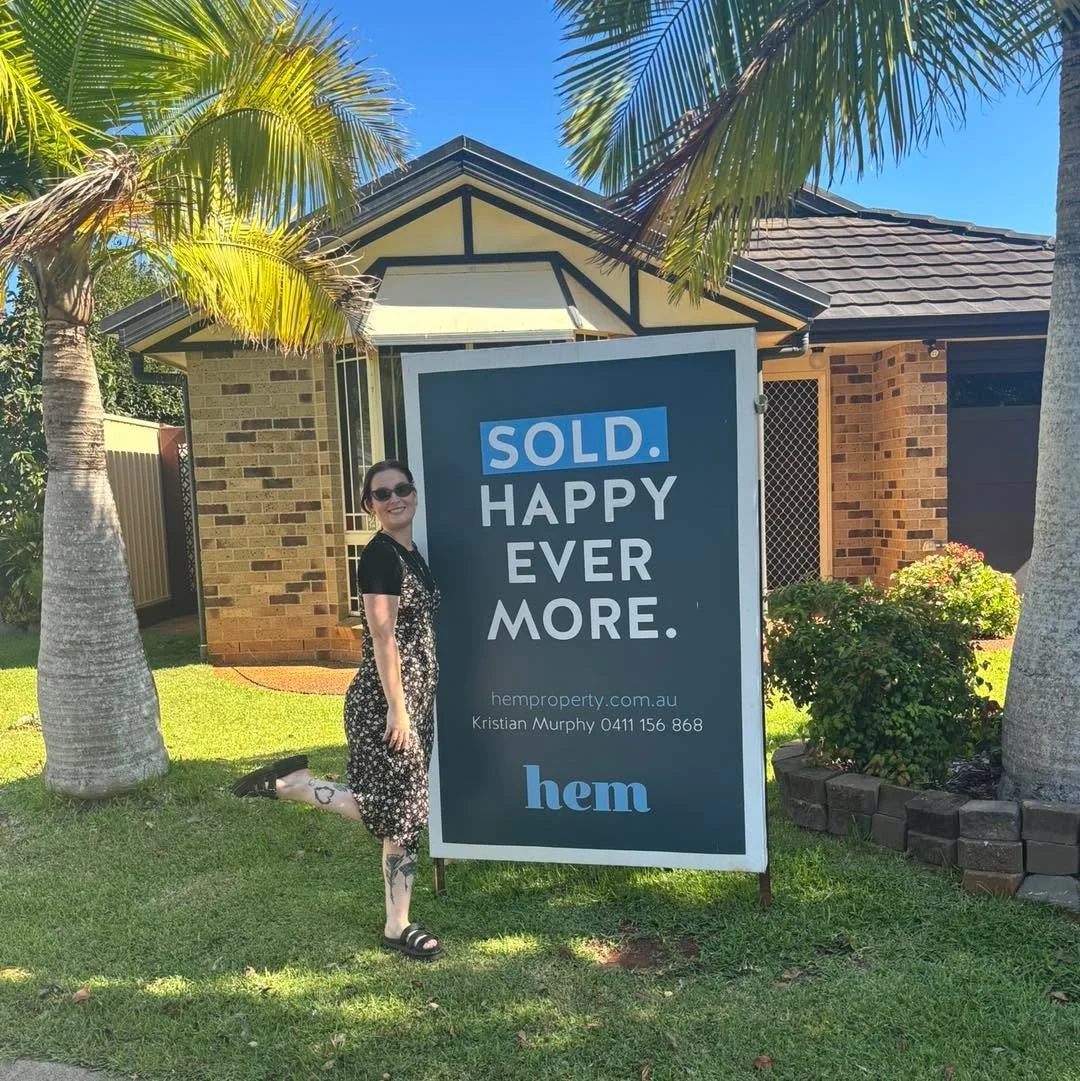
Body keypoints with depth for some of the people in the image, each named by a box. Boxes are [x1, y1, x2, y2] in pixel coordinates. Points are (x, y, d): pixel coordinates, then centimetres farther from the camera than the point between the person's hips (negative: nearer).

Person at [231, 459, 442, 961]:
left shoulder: (411, 554, 13)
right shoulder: (380, 555, -15)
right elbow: (382, 636, -19)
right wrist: (397, 708, -19)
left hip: (413, 696, 9)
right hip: (385, 700, -9)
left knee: (405, 811, 13)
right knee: (395, 811, 0)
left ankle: (398, 927, 24)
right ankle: (290, 783, 11)